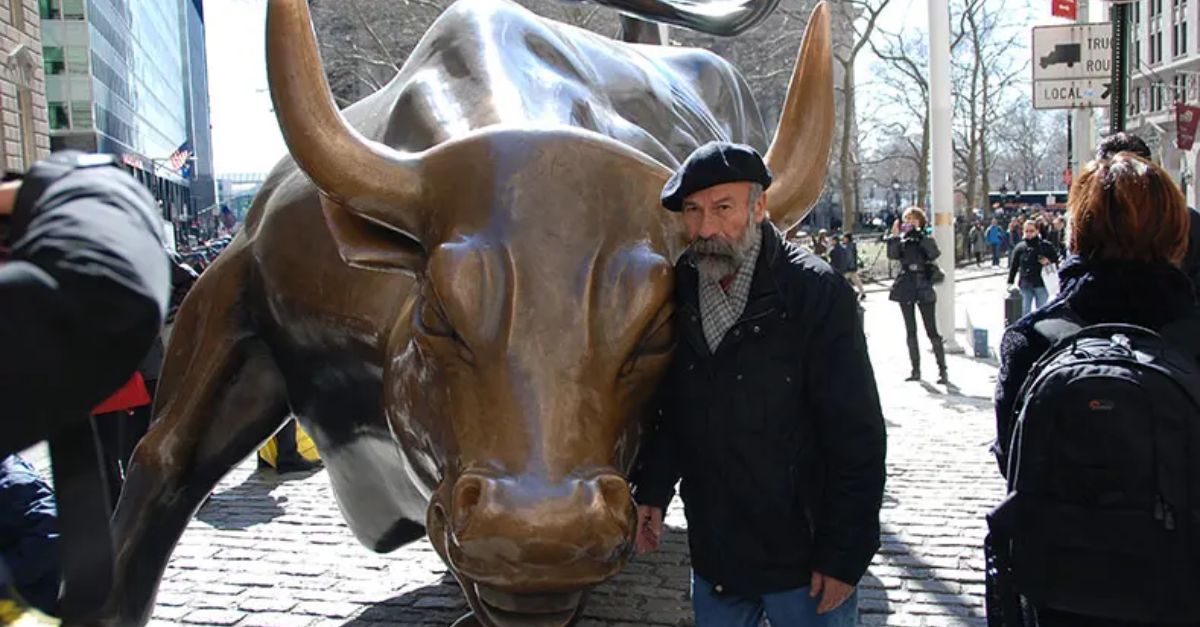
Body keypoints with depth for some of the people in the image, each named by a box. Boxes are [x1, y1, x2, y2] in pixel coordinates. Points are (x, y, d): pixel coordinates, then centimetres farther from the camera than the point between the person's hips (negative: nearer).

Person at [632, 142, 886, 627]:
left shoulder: (816, 293, -14)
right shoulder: (680, 293, 2)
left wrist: (844, 555, -13)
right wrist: (652, 490, 1)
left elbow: (858, 437, -13)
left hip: (803, 556, -4)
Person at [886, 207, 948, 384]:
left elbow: (934, 253, -19)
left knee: (932, 331, -5)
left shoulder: (925, 238, 1)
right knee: (910, 331, 8)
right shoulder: (901, 240, 7)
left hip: (923, 289, -3)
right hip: (906, 289, 3)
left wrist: (919, 234, -24)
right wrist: (894, 237, -20)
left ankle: (943, 371, -3)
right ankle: (916, 370, 15)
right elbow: (892, 255, -10)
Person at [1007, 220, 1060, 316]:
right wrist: (1010, 283, 0)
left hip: (1041, 285, -1)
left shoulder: (1045, 246, -2)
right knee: (1026, 312, 9)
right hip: (1025, 286, 1)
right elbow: (1013, 266, 5)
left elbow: (1056, 260, 7)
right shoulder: (1020, 248, 2)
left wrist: (1048, 261, -14)